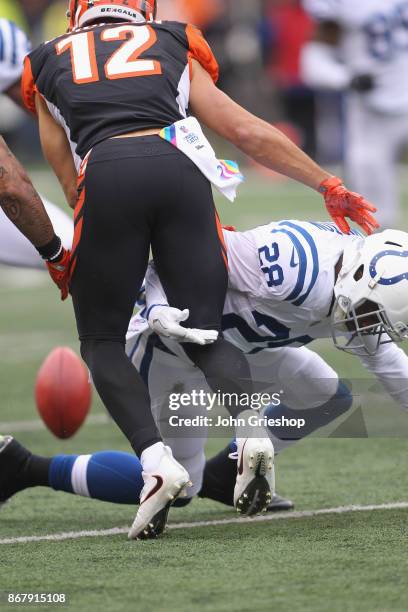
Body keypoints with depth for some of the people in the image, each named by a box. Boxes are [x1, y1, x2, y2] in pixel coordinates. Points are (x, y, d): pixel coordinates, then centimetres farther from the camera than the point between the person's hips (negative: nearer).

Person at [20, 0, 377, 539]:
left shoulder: (47, 67, 30)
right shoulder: (173, 49, 30)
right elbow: (249, 133, 27)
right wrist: (330, 188, 32)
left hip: (106, 174, -1)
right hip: (178, 166, 1)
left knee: (102, 339, 12)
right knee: (205, 334, 12)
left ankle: (155, 460, -10)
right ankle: (252, 430, -18)